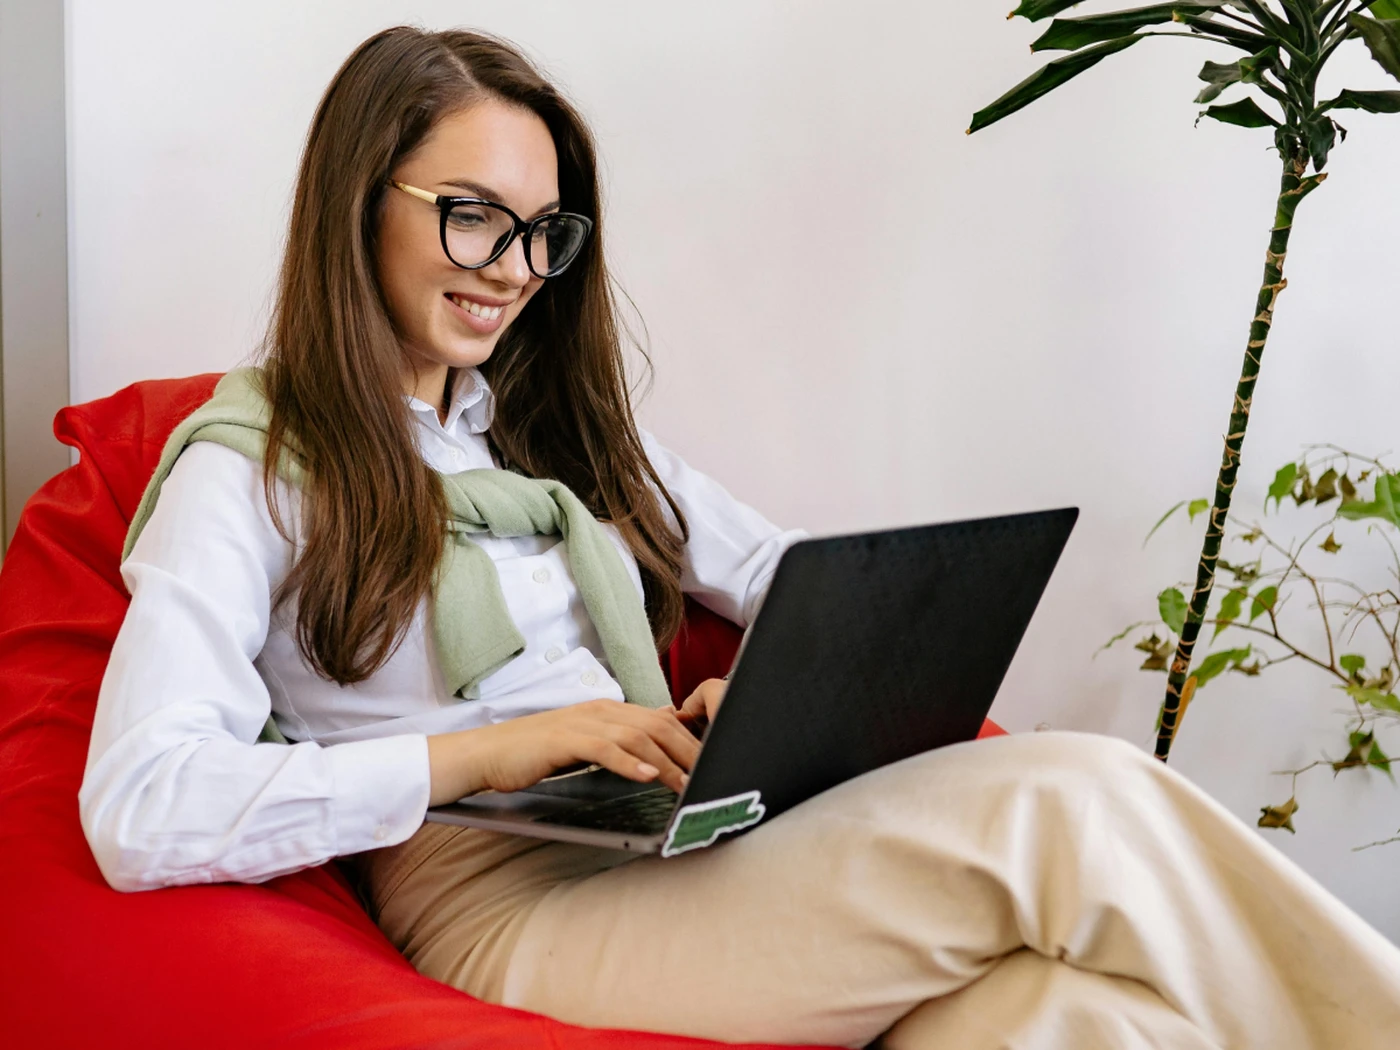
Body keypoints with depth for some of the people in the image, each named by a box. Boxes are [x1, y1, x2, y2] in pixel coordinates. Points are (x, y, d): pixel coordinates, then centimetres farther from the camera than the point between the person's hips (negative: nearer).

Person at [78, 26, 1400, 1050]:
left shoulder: (556, 426, 22)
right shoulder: (248, 470, 2)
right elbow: (136, 810, -12)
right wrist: (484, 750, -18)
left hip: (689, 855, 6)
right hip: (506, 910, -6)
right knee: (1069, 803, -25)